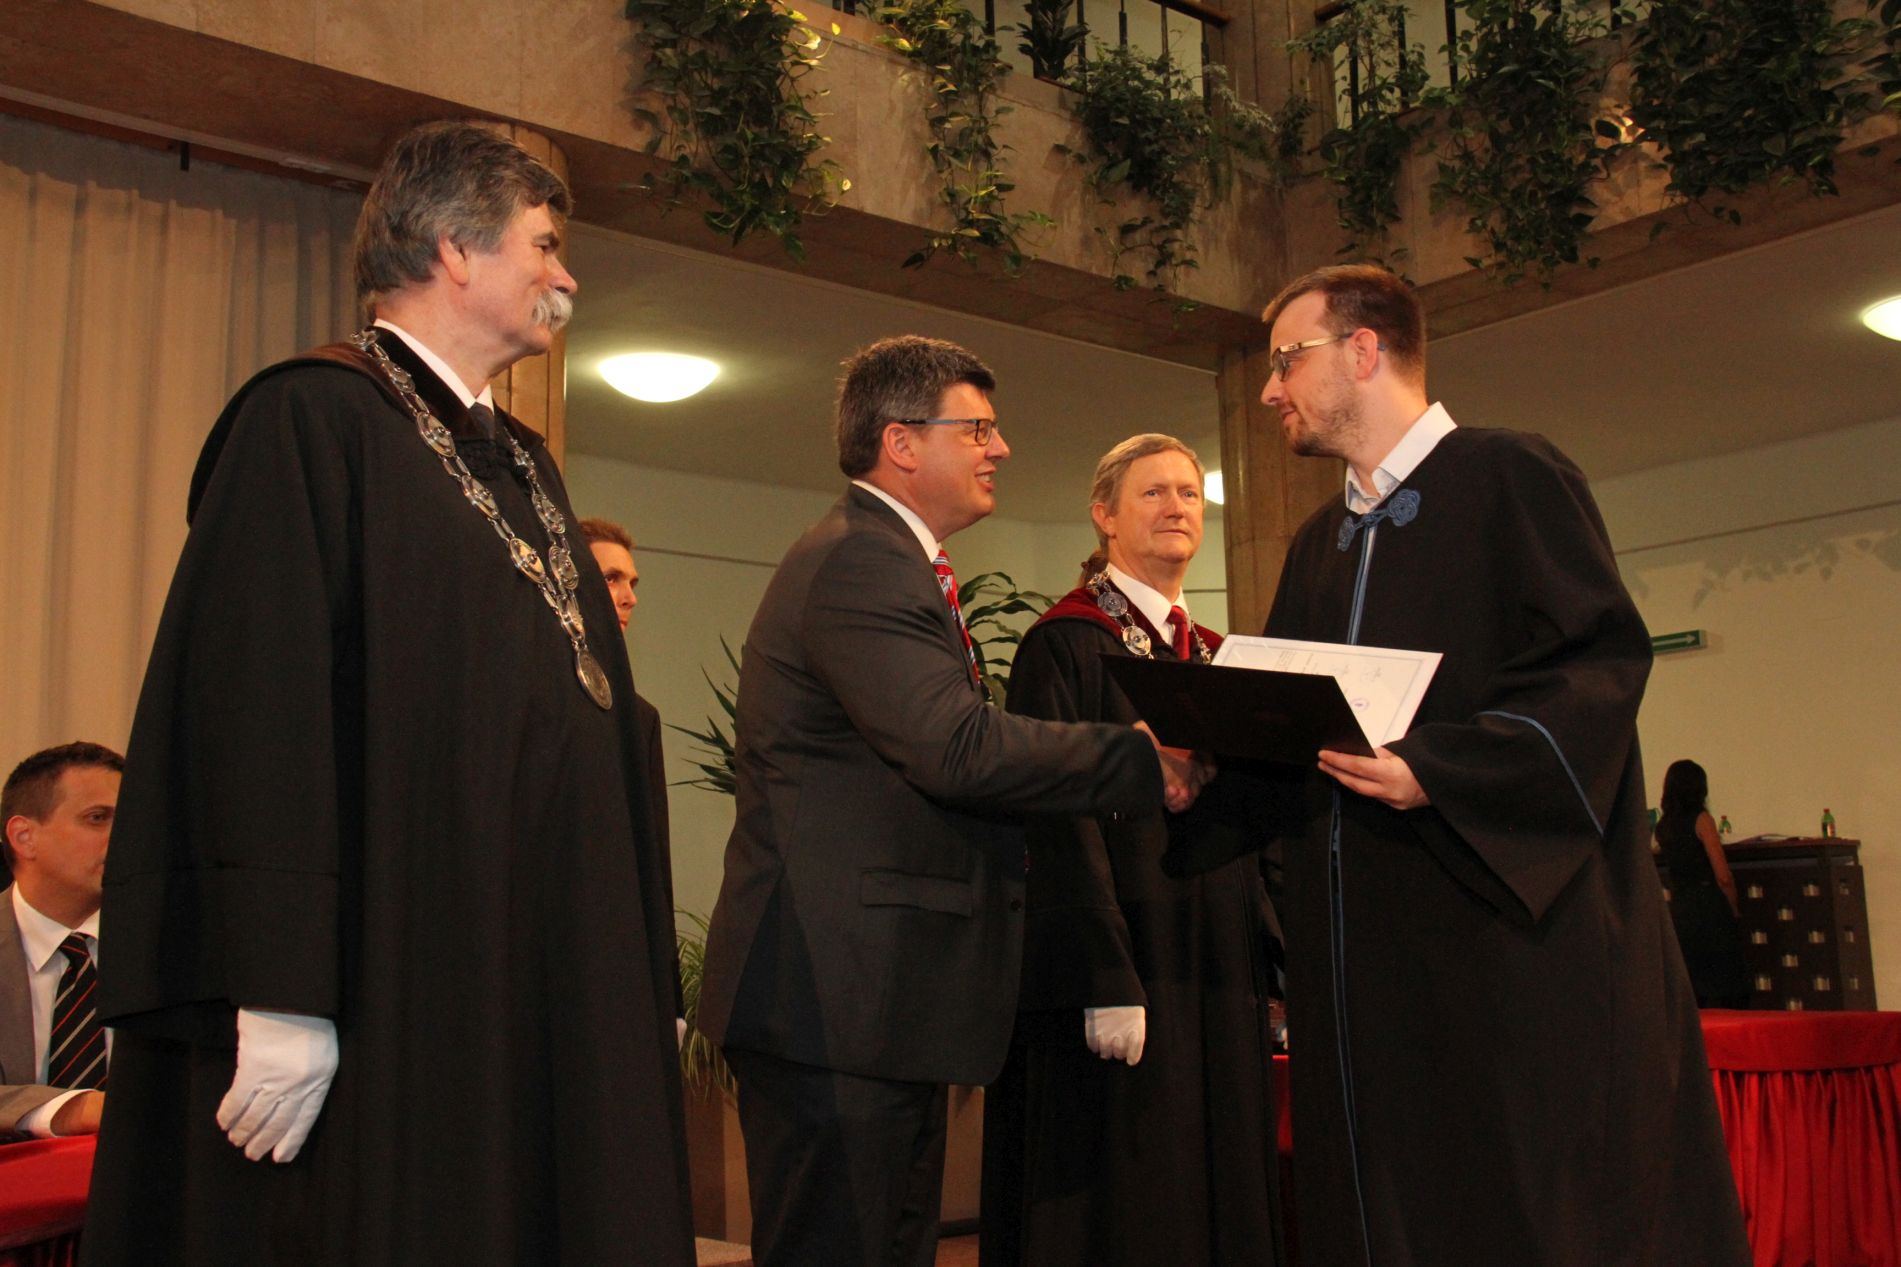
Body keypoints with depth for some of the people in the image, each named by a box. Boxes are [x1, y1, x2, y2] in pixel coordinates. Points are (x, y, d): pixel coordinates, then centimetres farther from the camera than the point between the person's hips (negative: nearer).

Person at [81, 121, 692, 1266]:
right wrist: (279, 999, -21)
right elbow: (253, 712, -16)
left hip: (545, 991, 8)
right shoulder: (312, 417, -7)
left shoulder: (525, 464, 18)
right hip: (389, 995, -8)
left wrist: (638, 984, 16)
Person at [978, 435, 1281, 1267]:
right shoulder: (1065, 645, -6)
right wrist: (1107, 985, -20)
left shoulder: (1217, 657, 16)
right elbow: (1061, 824, -14)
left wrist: (1278, 965, 9)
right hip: (1124, 968, -7)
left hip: (1221, 981, 7)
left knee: (1221, 1198, 10)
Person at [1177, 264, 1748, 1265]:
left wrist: (1437, 770, -23)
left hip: (1516, 926, -7)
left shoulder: (1509, 479, -3)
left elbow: (1603, 659, -14)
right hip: (1369, 950, 7)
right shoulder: (1319, 545, 18)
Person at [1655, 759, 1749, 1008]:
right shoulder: (1701, 820, -8)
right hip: (1709, 910, -6)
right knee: (1722, 991, -2)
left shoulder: (1662, 826, 8)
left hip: (1678, 911, 6)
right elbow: (1723, 876, -11)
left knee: (1689, 992, 10)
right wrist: (1733, 909, 3)